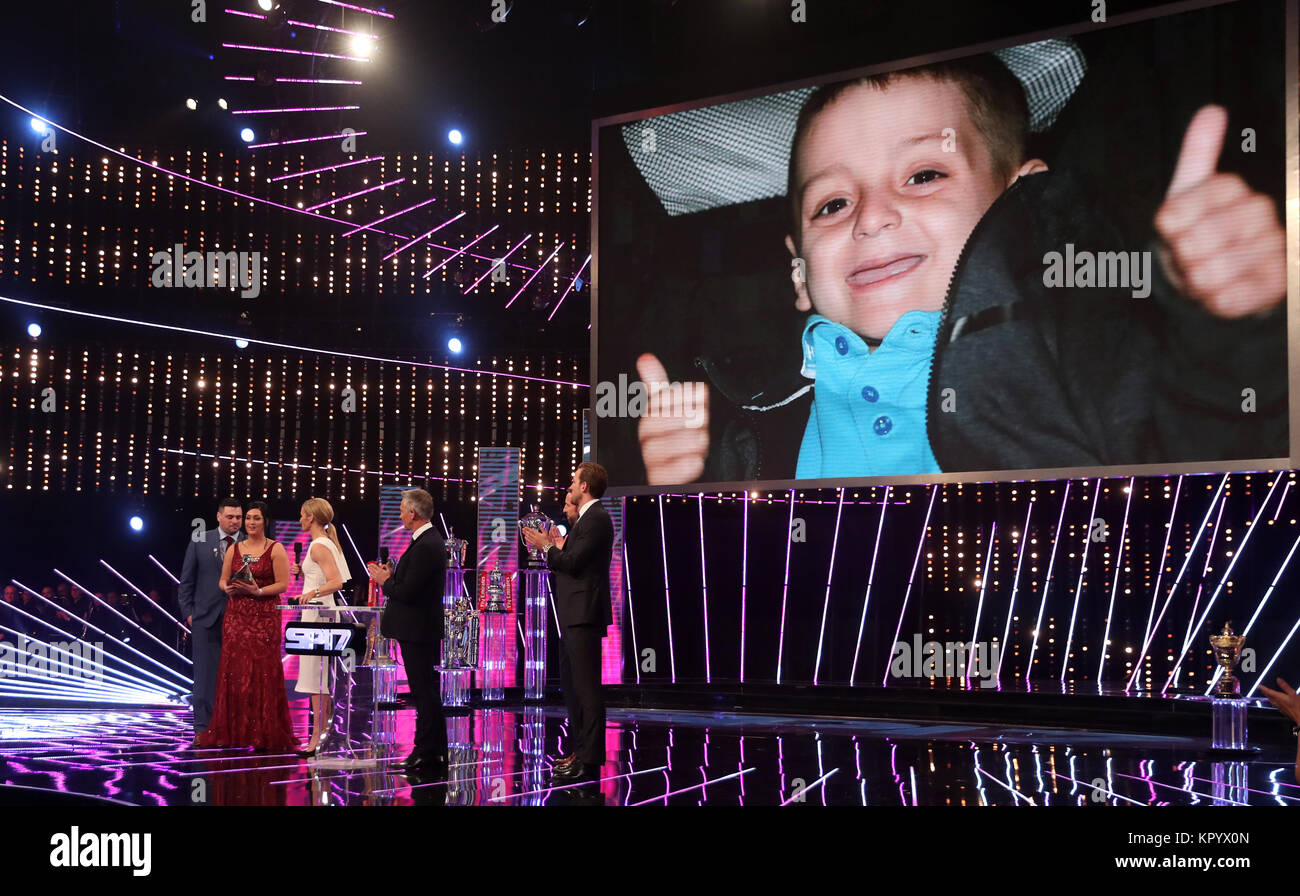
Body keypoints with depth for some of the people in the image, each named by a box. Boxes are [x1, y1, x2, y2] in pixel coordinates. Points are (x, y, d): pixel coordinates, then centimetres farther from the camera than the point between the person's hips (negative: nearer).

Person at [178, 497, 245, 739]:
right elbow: (186, 580, 8)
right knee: (205, 674, 0)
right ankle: (202, 727, 3)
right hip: (206, 619, 0)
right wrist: (188, 612, 1)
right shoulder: (200, 542, 5)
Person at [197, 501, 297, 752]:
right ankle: (232, 732, 7)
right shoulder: (234, 549, 14)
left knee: (263, 672, -6)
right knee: (233, 672, 0)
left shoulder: (276, 549, 1)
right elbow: (222, 580, 15)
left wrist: (257, 591, -18)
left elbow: (283, 584, -5)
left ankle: (264, 734, -1)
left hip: (264, 617, -4)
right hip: (236, 616, 4)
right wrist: (229, 588, -7)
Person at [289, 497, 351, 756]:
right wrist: (303, 572, 16)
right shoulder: (329, 543, 15)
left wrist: (313, 593, -39)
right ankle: (325, 732, 16)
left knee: (315, 675, -10)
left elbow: (337, 582, -25)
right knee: (322, 676, 12)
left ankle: (316, 737, -10)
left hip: (316, 612, -10)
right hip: (323, 611, 10)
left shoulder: (319, 546, -15)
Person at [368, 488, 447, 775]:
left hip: (418, 631, -11)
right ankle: (428, 750, 21)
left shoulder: (426, 546, -21)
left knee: (425, 691, -5)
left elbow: (407, 592, -24)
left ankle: (430, 754, -1)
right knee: (425, 690, 14)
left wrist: (384, 581, -7)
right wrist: (391, 577, 4)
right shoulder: (430, 541, 13)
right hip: (420, 629, 11)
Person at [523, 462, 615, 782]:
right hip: (575, 614, 11)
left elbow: (573, 563, -20)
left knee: (585, 685, -9)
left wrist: (546, 546, -9)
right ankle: (580, 748, 26)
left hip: (584, 613, -11)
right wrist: (560, 545, 14)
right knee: (570, 681, 17)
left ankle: (589, 759, -8)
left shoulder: (596, 519, -14)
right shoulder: (588, 517, 18)